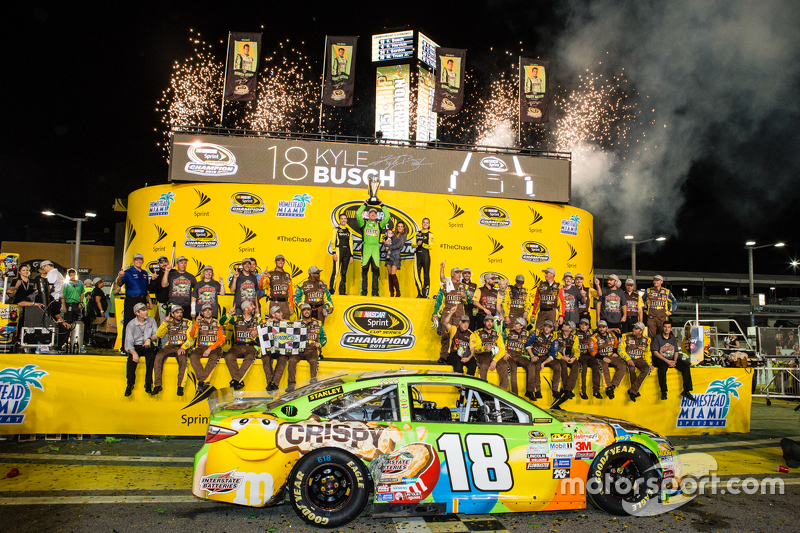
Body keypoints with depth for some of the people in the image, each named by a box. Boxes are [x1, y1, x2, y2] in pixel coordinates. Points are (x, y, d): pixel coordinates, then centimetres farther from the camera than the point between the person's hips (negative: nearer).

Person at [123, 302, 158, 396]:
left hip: (148, 346, 1)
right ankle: (130, 385, -19)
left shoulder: (151, 320, 3)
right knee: (132, 358, -31)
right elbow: (129, 343, -11)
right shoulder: (131, 324, -4)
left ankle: (148, 383, -24)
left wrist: (150, 339, -23)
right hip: (136, 347, -1)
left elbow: (156, 335, 1)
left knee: (151, 356, -31)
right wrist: (134, 353, -29)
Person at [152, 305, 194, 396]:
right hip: (170, 346, 2)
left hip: (183, 347, -2)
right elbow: (159, 335, -1)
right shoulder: (169, 323, 12)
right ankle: (157, 385, -21)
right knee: (158, 356, -27)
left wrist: (183, 348, -19)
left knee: (182, 358, -35)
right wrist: (165, 323, -13)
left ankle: (180, 386, -29)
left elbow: (191, 339, -2)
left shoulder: (188, 323, 6)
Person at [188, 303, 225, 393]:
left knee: (214, 357, -35)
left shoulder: (218, 323, 11)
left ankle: (201, 382, -35)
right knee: (193, 356, -31)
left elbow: (222, 339, 1)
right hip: (200, 347, 2)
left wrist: (210, 349, -11)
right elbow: (193, 335, -2)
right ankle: (203, 381, -35)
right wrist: (196, 323, -17)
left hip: (214, 347, -2)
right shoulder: (199, 323, 16)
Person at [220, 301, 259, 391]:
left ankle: (236, 380, -30)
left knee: (249, 357, -34)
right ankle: (240, 381, -28)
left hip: (251, 346, -1)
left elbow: (260, 340, 9)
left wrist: (254, 337, -13)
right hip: (237, 346, 1)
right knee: (229, 356, -30)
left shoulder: (257, 320, 11)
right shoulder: (236, 319, 11)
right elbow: (222, 322, 0)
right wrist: (229, 315, -17)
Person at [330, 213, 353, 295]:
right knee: (336, 271, -12)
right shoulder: (336, 229, 6)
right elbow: (332, 242, -1)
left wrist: (351, 255, 10)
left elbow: (351, 243, 16)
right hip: (339, 251, -4)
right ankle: (332, 289, -10)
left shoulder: (349, 231, 17)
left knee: (344, 272, 5)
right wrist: (334, 253, -12)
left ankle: (342, 291, 8)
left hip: (347, 252, 4)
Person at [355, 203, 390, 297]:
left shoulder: (379, 224, 16)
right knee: (364, 270, -4)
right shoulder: (364, 223, 13)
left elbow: (387, 216, 14)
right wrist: (365, 204, 14)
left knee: (375, 270, -1)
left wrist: (382, 205, 19)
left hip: (376, 248, 1)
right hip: (366, 248, -1)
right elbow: (358, 214, 5)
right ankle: (363, 292, -2)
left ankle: (375, 292, 1)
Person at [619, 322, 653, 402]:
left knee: (647, 369, -29)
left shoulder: (645, 340, 10)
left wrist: (649, 364, 7)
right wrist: (628, 359, -20)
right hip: (628, 359, -3)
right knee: (632, 368, -36)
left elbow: (647, 353, 21)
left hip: (639, 359, 3)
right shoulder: (626, 337, -1)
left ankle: (632, 391, -28)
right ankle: (636, 392, -19)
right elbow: (620, 349, -6)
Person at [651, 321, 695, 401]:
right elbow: (655, 352, -7)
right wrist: (667, 361, -16)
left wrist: (674, 361, -6)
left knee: (686, 367, -18)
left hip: (672, 359, 5)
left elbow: (676, 352, 15)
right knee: (662, 368, -39)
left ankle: (686, 391, -11)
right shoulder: (657, 338, 0)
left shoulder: (673, 338, 17)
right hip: (660, 359, -5)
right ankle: (663, 392, -33)